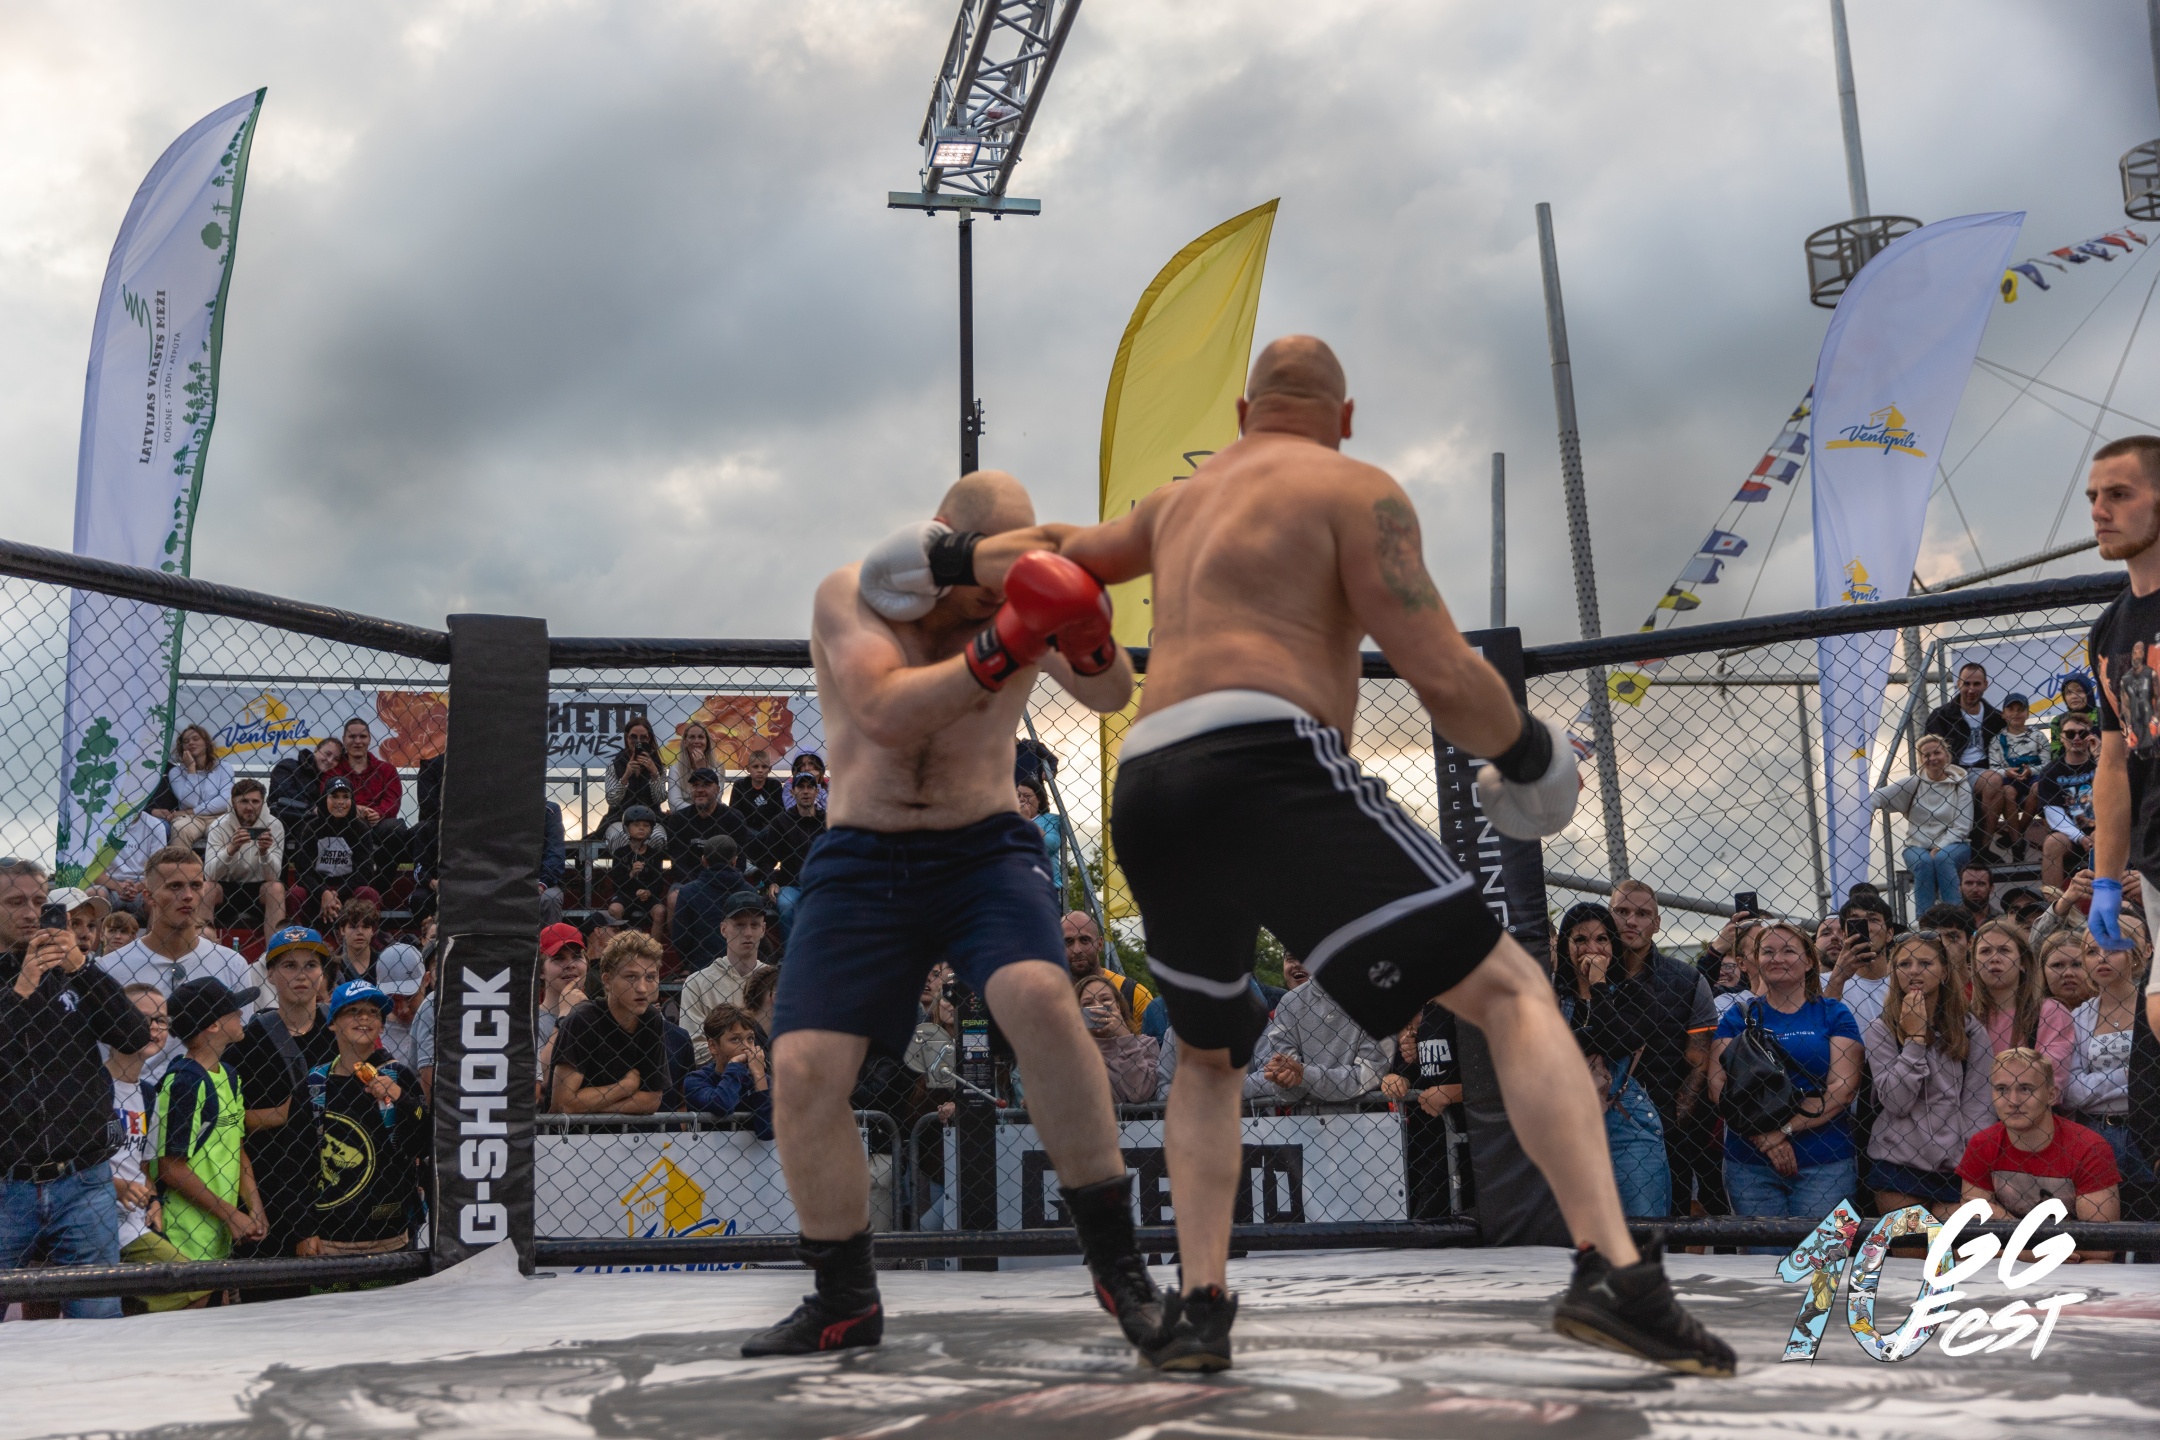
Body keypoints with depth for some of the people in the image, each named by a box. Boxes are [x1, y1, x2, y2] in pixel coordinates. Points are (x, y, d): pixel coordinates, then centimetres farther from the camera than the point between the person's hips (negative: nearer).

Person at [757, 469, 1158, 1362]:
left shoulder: (1019, 602, -1)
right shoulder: (848, 598, -6)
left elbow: (1111, 697, -13)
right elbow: (888, 714, -23)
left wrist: (1089, 636, -35)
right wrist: (1004, 646, -34)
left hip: (984, 854, 0)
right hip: (861, 868, 1)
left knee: (1040, 998, -30)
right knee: (802, 1072, -11)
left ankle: (1116, 1264, -18)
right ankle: (844, 1302, 11)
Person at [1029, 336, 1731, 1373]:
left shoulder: (1179, 502, 28)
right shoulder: (1357, 492, 9)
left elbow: (1067, 557, 44)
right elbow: (1441, 676, -2)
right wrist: (1530, 756, 14)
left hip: (1146, 794, 6)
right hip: (1269, 770, -6)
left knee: (1208, 1057, 27)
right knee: (1513, 995, -2)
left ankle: (1198, 1308, 11)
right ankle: (1612, 1271, -19)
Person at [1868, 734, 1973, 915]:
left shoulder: (1960, 784, 2)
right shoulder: (1913, 783, 5)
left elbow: (1962, 826, -5)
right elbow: (1878, 797, -3)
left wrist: (1939, 848, -19)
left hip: (1952, 845, -1)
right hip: (1917, 846, 1)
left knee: (1942, 858, -34)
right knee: (1923, 862, -32)